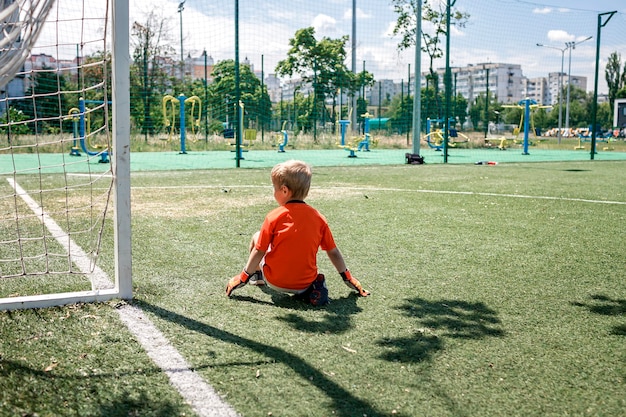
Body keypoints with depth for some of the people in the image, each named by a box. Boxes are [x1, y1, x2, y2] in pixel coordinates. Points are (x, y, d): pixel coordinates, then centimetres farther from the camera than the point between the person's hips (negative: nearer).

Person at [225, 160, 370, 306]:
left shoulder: (274, 217, -10)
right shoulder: (319, 218, -2)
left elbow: (259, 251, -6)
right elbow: (333, 252, 5)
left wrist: (244, 277, 7)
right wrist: (348, 278, 18)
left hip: (275, 282, -1)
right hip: (305, 284, 2)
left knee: (256, 237, 15)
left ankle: (257, 275, 36)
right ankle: (309, 289, 5)